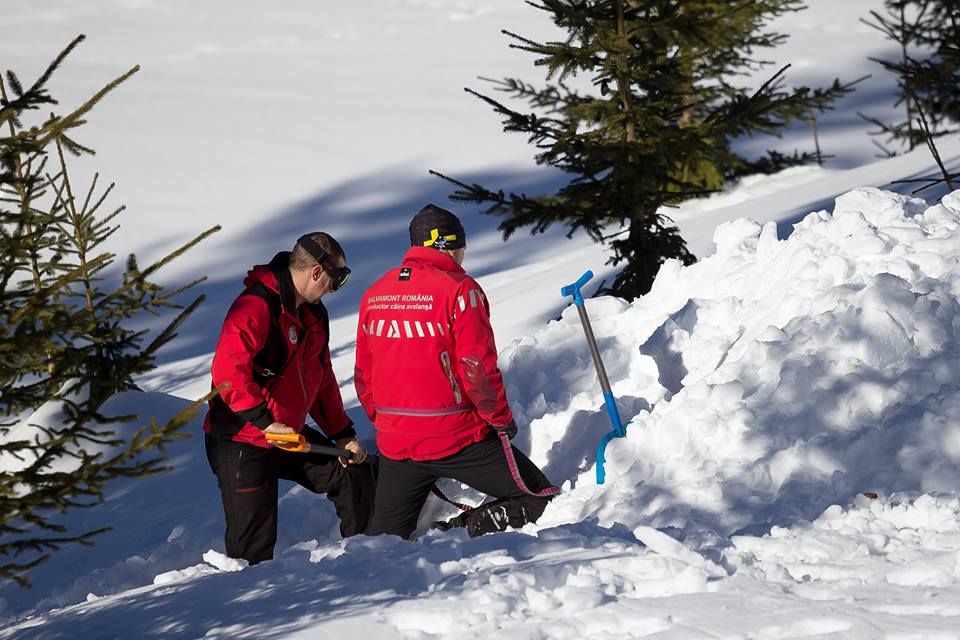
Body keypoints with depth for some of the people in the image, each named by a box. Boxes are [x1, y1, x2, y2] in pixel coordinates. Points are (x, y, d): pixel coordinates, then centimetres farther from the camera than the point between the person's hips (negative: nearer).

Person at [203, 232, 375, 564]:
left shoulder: (313, 314, 9)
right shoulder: (256, 306, -21)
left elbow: (322, 380, 17)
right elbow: (227, 371, -32)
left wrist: (343, 436, 11)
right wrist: (265, 421, -34)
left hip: (290, 434, 9)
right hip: (242, 441, -9)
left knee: (354, 475, 8)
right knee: (254, 549, -8)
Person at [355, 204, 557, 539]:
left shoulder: (373, 296, 8)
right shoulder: (459, 289, -10)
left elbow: (364, 378, 13)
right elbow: (478, 369, -14)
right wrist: (501, 419, 0)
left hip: (395, 444, 6)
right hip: (459, 440, -6)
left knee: (386, 535, 19)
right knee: (541, 500, 2)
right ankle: (463, 532, -15)